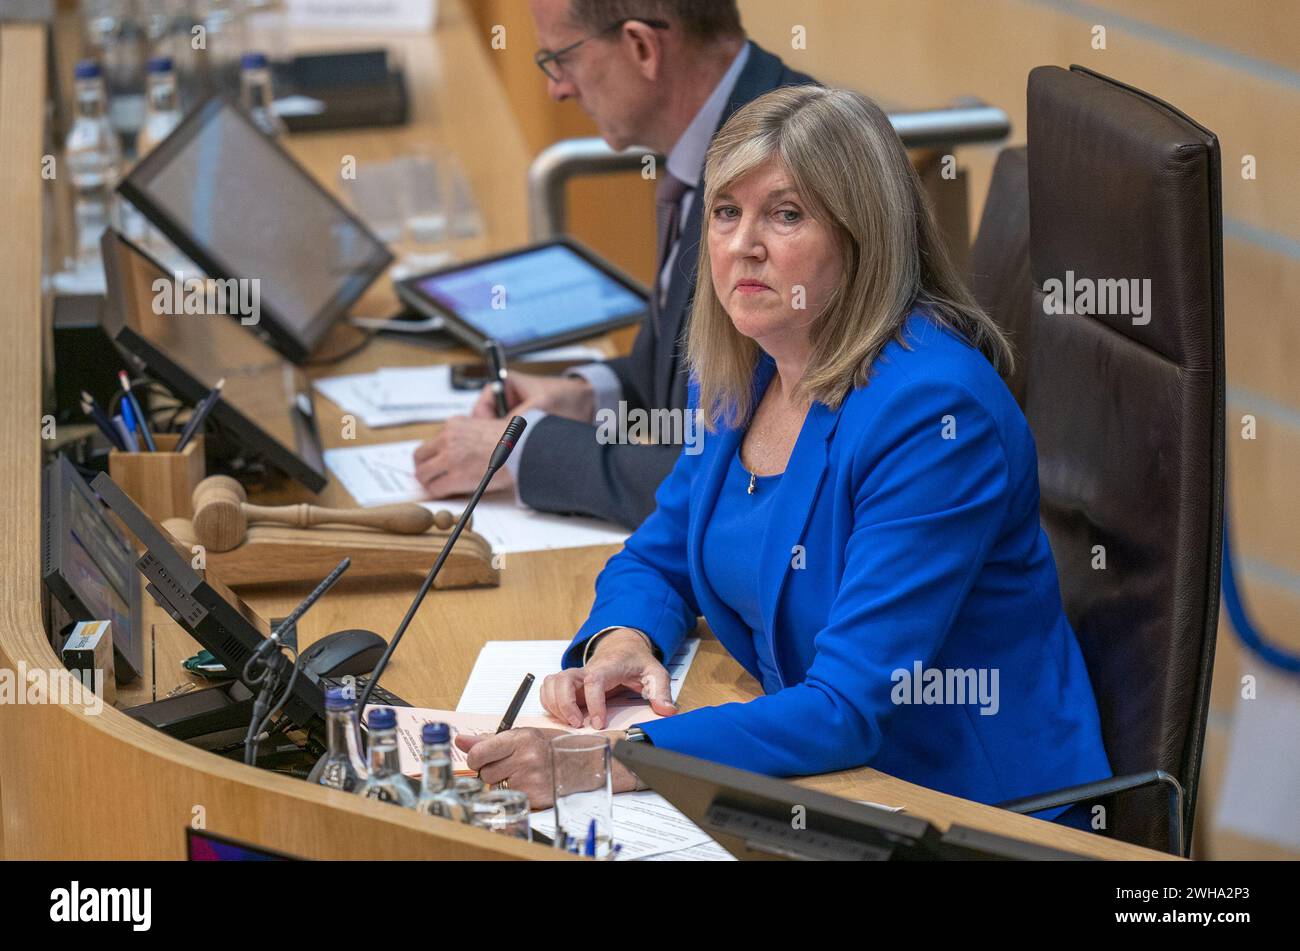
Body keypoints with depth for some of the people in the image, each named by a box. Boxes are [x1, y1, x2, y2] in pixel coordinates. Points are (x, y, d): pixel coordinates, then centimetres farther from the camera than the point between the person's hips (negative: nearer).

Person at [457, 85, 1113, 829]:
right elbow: (658, 560, 16)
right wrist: (622, 642, -8)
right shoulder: (742, 376, 3)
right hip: (826, 782, 7)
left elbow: (849, 707, -27)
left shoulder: (930, 410, -21)